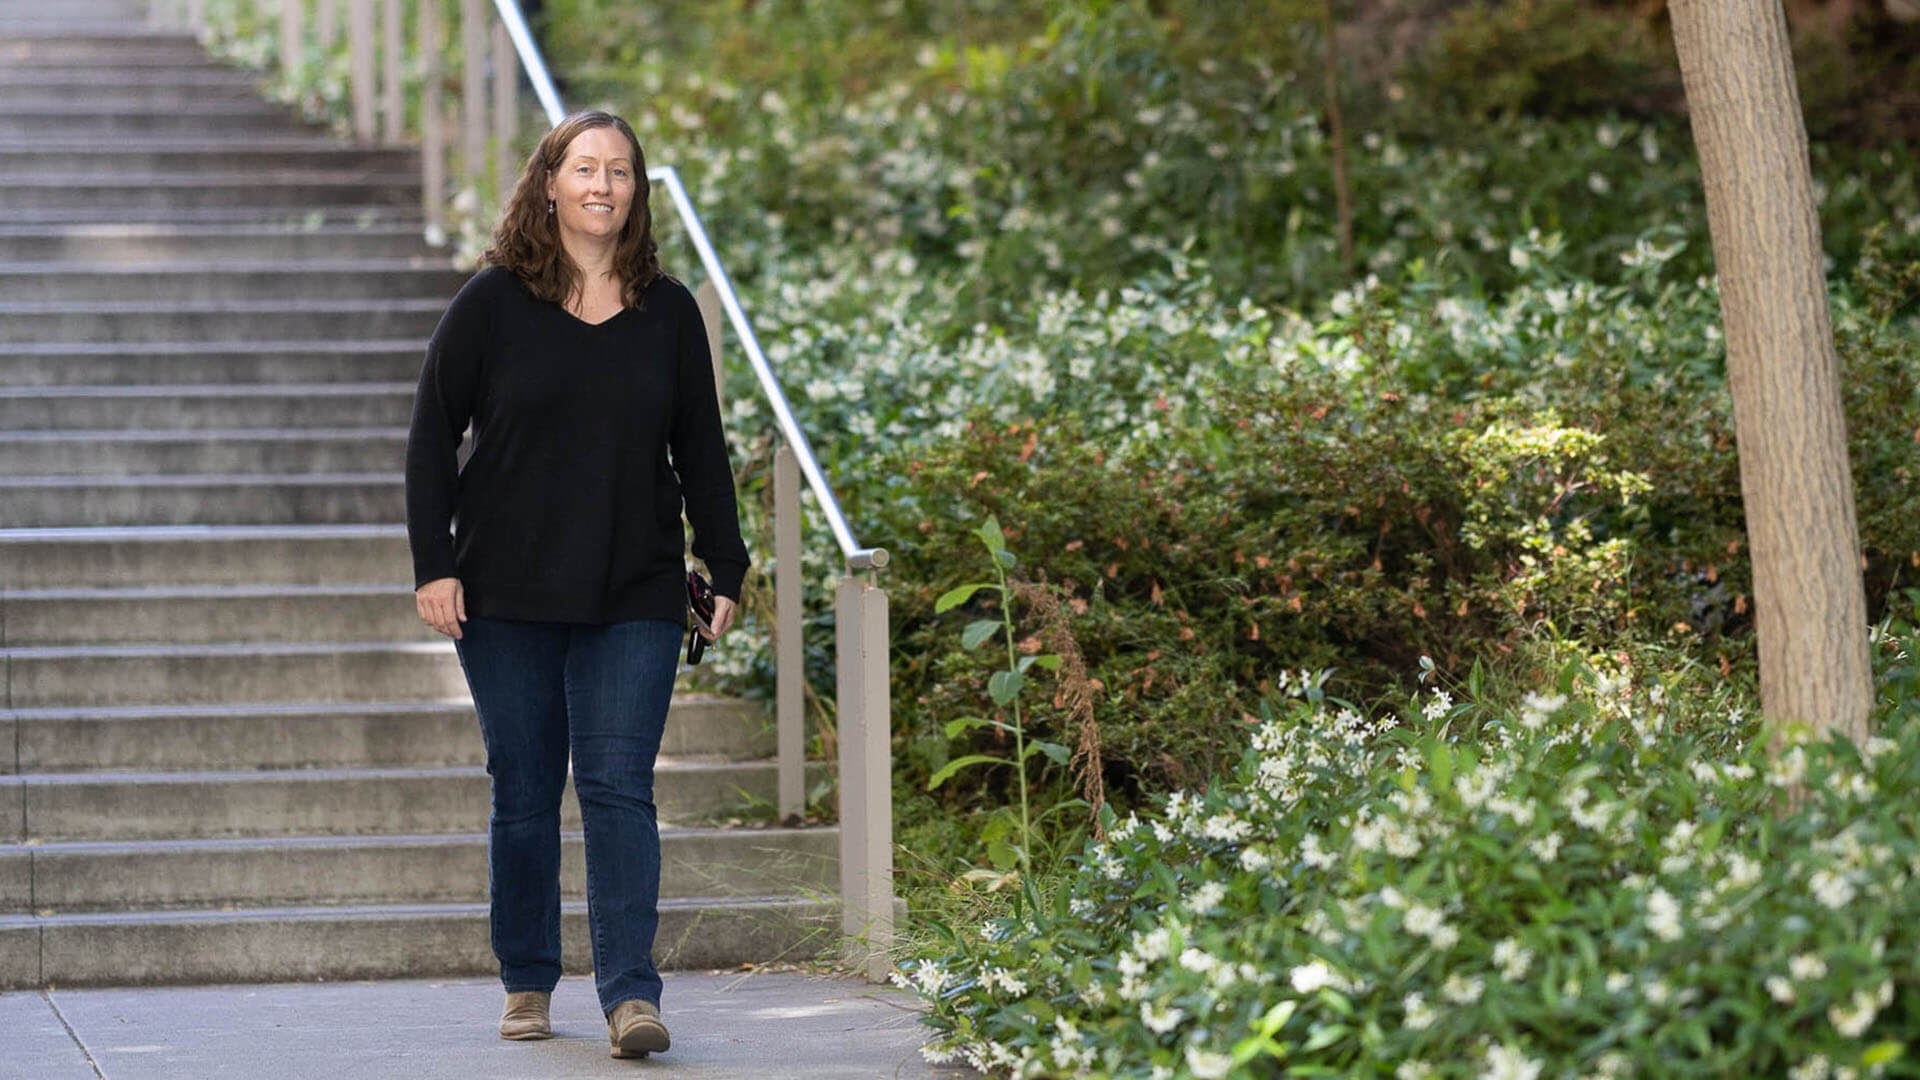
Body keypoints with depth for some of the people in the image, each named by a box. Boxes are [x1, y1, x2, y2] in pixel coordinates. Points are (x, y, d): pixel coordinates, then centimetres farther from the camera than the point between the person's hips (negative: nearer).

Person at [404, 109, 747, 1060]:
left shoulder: (669, 313, 6)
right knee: (524, 793, 6)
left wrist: (726, 569, 6)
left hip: (635, 598, 0)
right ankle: (527, 985, 18)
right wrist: (434, 564, -6)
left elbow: (701, 450, 11)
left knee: (619, 785, -8)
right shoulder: (491, 303, 0)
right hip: (508, 597, 0)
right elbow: (431, 437, 1)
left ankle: (630, 992, -12)